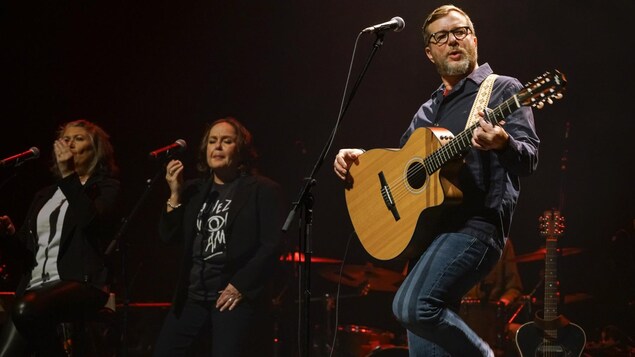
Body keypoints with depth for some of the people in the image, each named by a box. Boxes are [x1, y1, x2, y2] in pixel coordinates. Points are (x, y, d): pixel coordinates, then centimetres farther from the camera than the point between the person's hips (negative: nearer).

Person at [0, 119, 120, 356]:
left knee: (27, 310, -36)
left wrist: (68, 174, -18)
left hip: (81, 283, -6)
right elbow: (27, 250, 22)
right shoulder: (45, 195, 24)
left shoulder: (106, 187, 7)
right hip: (36, 284, 6)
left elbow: (89, 219, -16)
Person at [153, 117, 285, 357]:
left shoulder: (263, 190, -2)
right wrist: (175, 195, -1)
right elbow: (168, 237, 10)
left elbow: (272, 246, -9)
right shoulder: (193, 190, 15)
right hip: (192, 295, 6)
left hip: (236, 296, -6)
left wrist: (241, 286, -15)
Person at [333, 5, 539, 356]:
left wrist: (503, 144, -33)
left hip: (475, 223, -8)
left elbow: (529, 158, -10)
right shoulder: (429, 110, 22)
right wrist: (358, 155, 12)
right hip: (428, 224, 8)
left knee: (412, 307, -27)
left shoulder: (503, 90, 1)